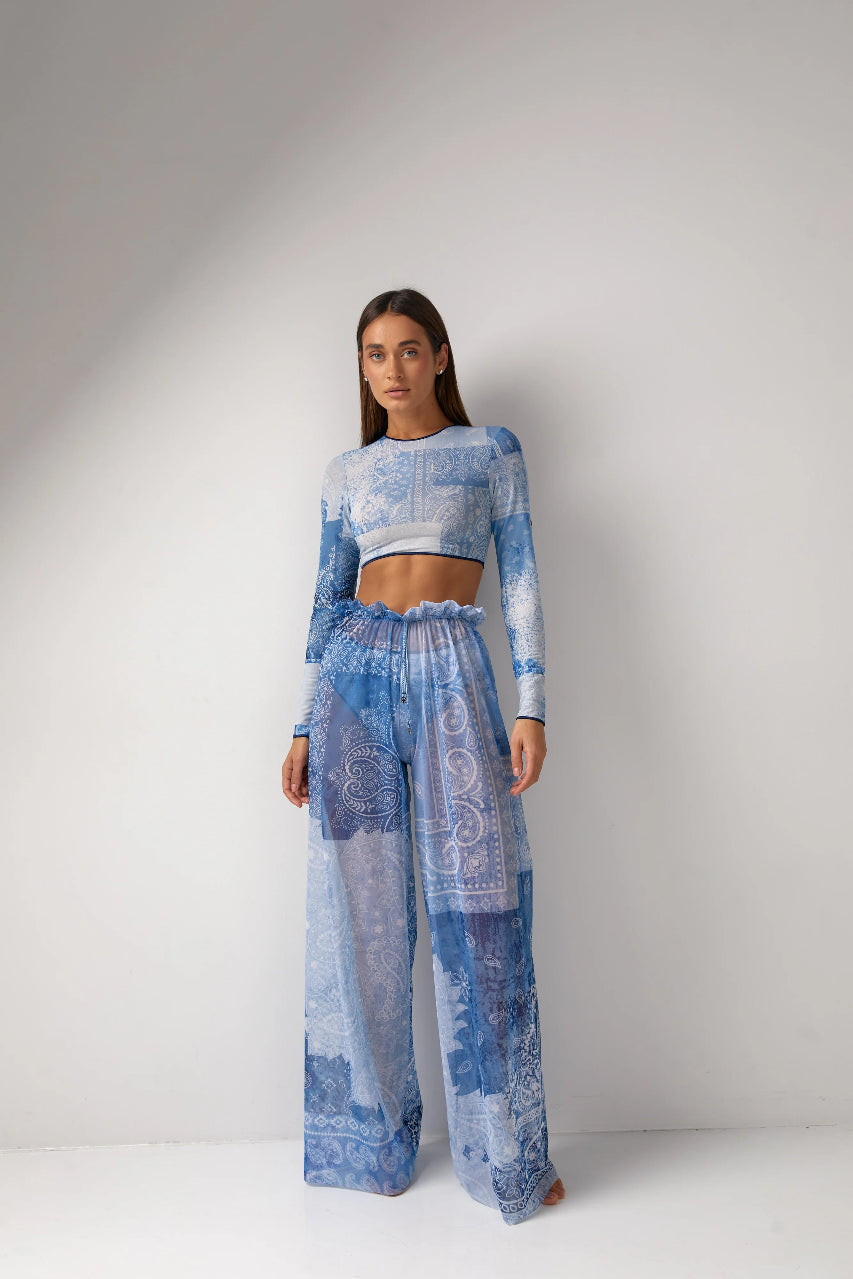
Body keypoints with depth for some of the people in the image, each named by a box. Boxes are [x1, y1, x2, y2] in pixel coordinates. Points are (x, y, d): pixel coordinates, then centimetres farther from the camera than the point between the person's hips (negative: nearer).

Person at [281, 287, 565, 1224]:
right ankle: (371, 1139, 22)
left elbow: (520, 581, 3)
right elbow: (325, 601, 14)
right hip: (355, 672, 3)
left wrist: (531, 706, -7)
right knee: (360, 910, 5)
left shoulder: (491, 450, 10)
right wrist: (303, 728, 9)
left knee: (477, 911, -3)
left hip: (452, 670, -2)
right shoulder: (346, 473, 15)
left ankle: (506, 1155, 14)